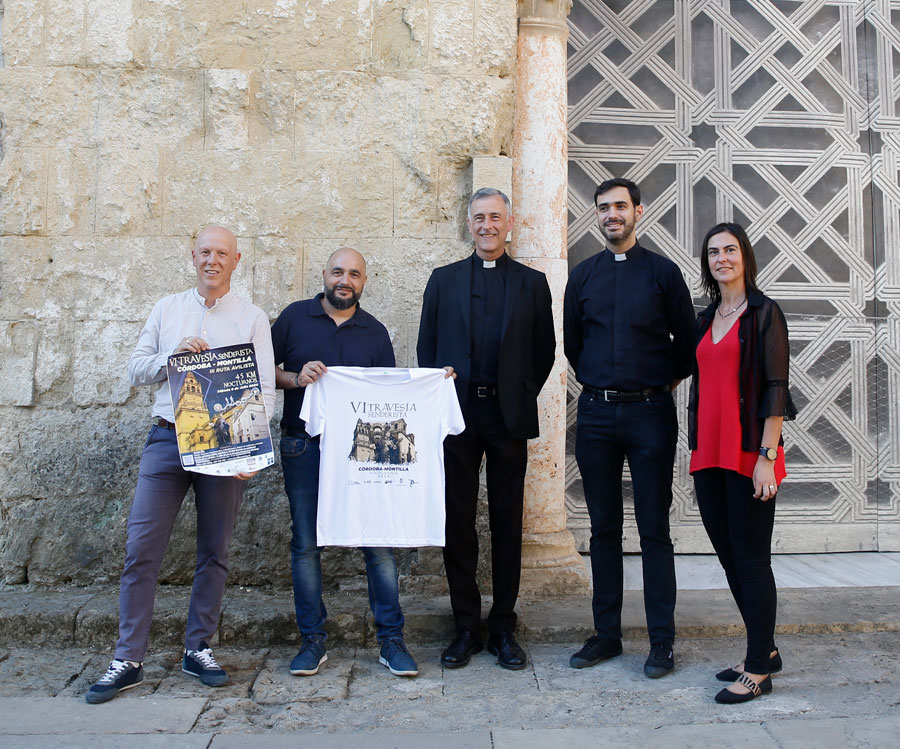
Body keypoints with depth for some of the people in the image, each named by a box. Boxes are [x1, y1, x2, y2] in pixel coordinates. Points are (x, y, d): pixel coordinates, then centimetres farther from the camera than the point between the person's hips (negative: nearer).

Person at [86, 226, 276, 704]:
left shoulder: (253, 318, 5)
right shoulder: (167, 310, 13)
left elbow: (265, 389, -1)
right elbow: (135, 370, 11)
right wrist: (173, 355, -9)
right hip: (166, 437, 1)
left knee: (214, 552, 7)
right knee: (141, 548, -2)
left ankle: (198, 649, 21)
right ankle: (128, 660, 8)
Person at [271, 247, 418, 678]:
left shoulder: (375, 332, 11)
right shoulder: (294, 318, 7)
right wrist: (295, 378, -12)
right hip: (303, 448, 0)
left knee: (378, 541, -2)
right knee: (306, 543, 4)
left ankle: (391, 640, 8)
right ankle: (313, 640, 17)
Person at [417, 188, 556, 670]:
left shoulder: (532, 283, 10)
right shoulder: (443, 280, 12)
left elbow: (544, 350, 10)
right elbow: (426, 346, 11)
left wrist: (522, 397, 2)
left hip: (508, 414, 0)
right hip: (456, 412, 1)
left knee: (507, 523, 5)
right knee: (457, 521, 3)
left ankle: (503, 628, 18)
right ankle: (466, 627, 16)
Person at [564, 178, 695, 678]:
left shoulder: (663, 272, 2)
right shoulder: (583, 275, 10)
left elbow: (687, 338, 7)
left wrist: (669, 380, 9)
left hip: (650, 411, -3)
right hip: (596, 413, 3)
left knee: (654, 529, 1)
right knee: (604, 528, 8)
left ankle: (662, 640, 11)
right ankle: (607, 633, 18)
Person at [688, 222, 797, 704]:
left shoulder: (763, 313, -4)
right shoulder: (705, 320, 16)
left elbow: (775, 388, -10)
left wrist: (767, 456, -17)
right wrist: (698, 453, 15)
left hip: (749, 454, -7)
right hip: (709, 453, 7)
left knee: (750, 559, -1)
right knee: (727, 555, 13)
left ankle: (758, 670, 11)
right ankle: (764, 650, 29)